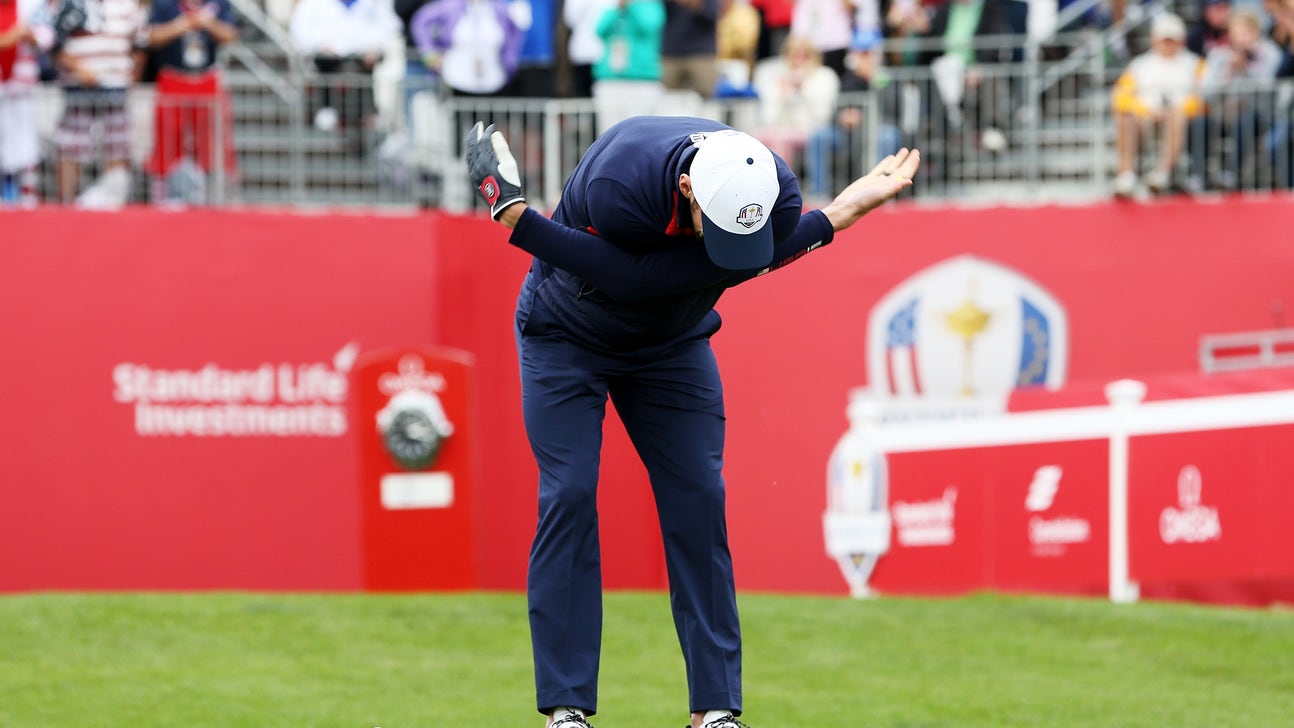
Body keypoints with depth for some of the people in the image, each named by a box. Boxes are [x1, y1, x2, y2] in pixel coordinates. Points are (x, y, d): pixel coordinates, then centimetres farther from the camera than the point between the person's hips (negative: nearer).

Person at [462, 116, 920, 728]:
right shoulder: (615, 184, -39)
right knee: (568, 495, -12)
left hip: (672, 346, 3)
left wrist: (520, 219, -33)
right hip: (567, 334, -3)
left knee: (698, 499, -6)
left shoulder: (779, 199, -28)